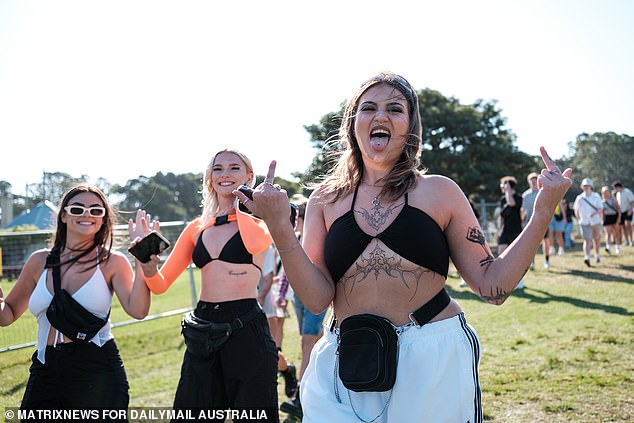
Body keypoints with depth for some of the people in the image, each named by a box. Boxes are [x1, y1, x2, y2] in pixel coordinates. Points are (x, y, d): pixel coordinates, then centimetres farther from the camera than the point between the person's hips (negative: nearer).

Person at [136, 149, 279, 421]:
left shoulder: (260, 218, 2)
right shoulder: (197, 228, 12)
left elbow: (255, 243, -25)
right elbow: (161, 284, 9)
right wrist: (148, 267, -13)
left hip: (247, 331, -4)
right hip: (203, 334, 4)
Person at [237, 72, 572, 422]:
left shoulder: (439, 191, 2)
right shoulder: (326, 199, 4)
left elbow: (492, 287, 0)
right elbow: (317, 299, -6)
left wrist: (543, 213, -7)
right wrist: (280, 227, -16)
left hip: (433, 366, 0)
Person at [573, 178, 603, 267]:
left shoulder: (596, 196, -1)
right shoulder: (579, 198, 1)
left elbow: (600, 209, -8)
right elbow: (576, 210, 13)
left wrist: (595, 213, -27)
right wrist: (579, 220, 11)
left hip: (596, 222, 1)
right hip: (584, 223, -1)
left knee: (596, 239, 13)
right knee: (587, 240, -12)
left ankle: (597, 255, 33)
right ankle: (587, 257, -24)